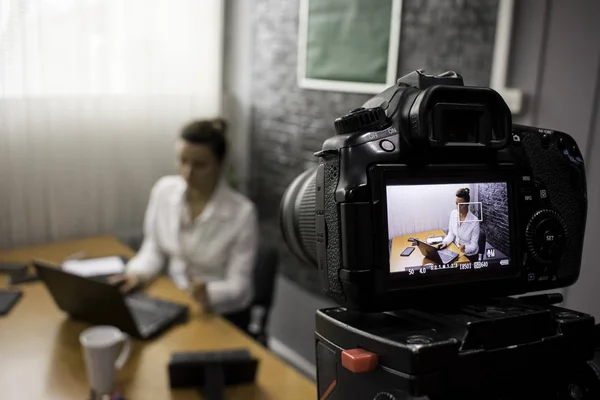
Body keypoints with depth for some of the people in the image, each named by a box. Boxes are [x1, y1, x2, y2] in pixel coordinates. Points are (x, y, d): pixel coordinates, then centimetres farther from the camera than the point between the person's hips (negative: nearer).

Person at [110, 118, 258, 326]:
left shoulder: (242, 212, -20)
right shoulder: (164, 189, -6)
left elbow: (238, 285, -17)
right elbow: (154, 248, 5)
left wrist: (209, 293, -37)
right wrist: (137, 273, -15)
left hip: (222, 314, -4)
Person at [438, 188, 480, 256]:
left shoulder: (474, 221, -20)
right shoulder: (453, 213, -4)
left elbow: (474, 246, -16)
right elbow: (451, 234, 6)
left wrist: (465, 249, -36)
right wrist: (445, 242, -13)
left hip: (468, 254, -5)